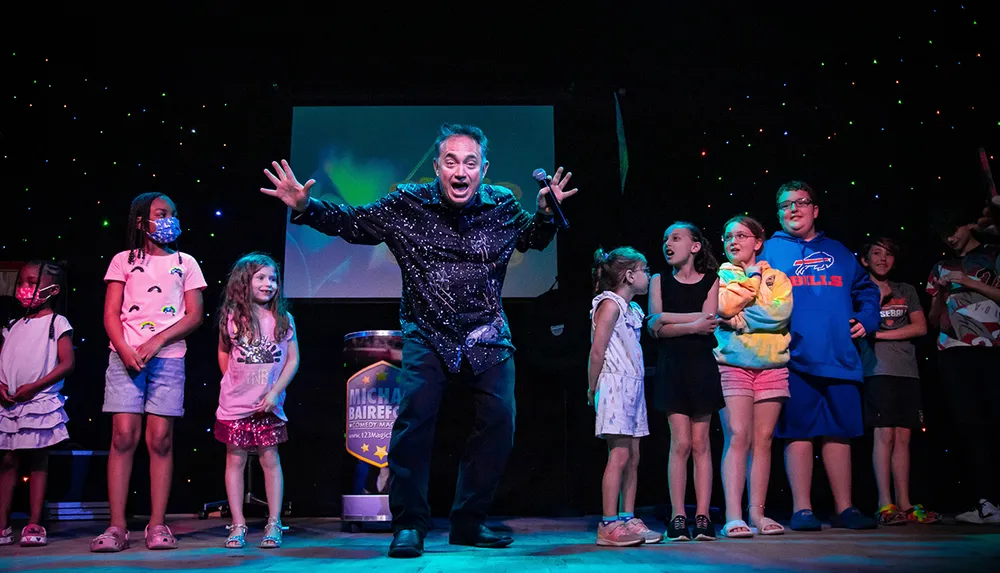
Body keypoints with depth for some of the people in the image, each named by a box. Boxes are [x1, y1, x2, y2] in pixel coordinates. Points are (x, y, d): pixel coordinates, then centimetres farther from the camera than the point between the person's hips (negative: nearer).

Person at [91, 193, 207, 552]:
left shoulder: (185, 263, 13)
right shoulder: (123, 261, 13)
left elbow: (194, 315, 5)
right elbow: (111, 313, 6)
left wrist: (154, 342, -8)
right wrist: (125, 351, -11)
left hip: (167, 357, 0)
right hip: (125, 356, 0)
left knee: (160, 438, -3)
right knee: (123, 435, -7)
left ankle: (157, 524, 1)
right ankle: (117, 527, -4)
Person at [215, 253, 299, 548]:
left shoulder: (283, 320, -2)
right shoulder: (231, 318, -2)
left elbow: (292, 360, -1)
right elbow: (223, 353, 12)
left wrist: (274, 392, -10)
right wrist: (233, 386, 9)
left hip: (269, 405, 0)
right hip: (235, 404, 0)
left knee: (270, 460, 3)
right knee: (235, 460, 5)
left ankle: (274, 524, 10)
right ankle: (238, 525, 13)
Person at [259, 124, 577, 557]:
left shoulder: (503, 206, -3)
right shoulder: (406, 205, -7)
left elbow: (533, 240, 18)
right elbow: (353, 224, 6)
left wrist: (546, 213, -3)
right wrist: (306, 208, -7)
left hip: (487, 336, 2)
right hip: (428, 334, -2)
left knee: (499, 421, -3)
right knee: (415, 415, -18)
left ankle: (469, 522, 14)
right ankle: (409, 525, -1)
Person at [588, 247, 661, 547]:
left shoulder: (634, 309, 20)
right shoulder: (610, 304, -8)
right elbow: (597, 351, -12)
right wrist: (592, 389, -9)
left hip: (633, 386, 9)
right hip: (615, 384, -9)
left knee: (633, 457, 8)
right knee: (619, 455, -10)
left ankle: (628, 520, 14)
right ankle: (609, 525, -5)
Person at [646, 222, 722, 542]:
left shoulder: (711, 281, 8)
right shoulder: (659, 282, 10)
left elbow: (709, 323, -7)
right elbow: (654, 328, -3)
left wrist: (666, 317, -8)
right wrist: (693, 324, -12)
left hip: (702, 367, 0)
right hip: (671, 367, 0)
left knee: (700, 443, 0)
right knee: (680, 442, -6)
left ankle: (702, 517, 3)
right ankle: (678, 518, -1)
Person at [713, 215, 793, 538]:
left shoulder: (776, 277, 13)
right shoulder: (719, 275, 10)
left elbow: (781, 312, -6)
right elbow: (724, 306, -11)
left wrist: (739, 319, -10)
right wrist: (753, 277, -2)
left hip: (772, 365, 2)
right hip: (733, 364, -2)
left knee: (763, 439, 2)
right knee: (737, 437, -11)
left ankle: (757, 512, 9)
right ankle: (733, 516, -13)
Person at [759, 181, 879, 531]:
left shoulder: (837, 251, 19)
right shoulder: (770, 251, 7)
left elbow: (866, 288, 26)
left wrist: (866, 319, 10)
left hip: (839, 358, 4)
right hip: (795, 358, -3)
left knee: (840, 432, 7)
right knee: (799, 433, -2)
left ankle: (844, 508, 16)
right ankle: (802, 509, 6)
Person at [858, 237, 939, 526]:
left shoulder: (906, 291, 21)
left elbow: (920, 327, 8)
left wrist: (880, 333, -3)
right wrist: (878, 296, -7)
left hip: (907, 371, 4)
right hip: (878, 370, -4)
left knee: (903, 437, 2)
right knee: (885, 434, -11)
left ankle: (904, 504, 4)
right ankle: (885, 504, -10)